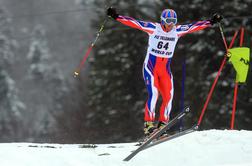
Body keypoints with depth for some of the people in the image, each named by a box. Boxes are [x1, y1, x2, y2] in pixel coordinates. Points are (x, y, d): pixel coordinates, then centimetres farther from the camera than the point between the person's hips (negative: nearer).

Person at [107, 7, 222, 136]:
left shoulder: (177, 31, 1)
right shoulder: (153, 28, -9)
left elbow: (194, 26, 7)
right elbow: (134, 23, -13)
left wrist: (211, 22, 7)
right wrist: (116, 16, -19)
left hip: (165, 70, 4)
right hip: (150, 67, -4)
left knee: (168, 96, -7)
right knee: (153, 94, -20)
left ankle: (162, 125, 3)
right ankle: (148, 123, -19)